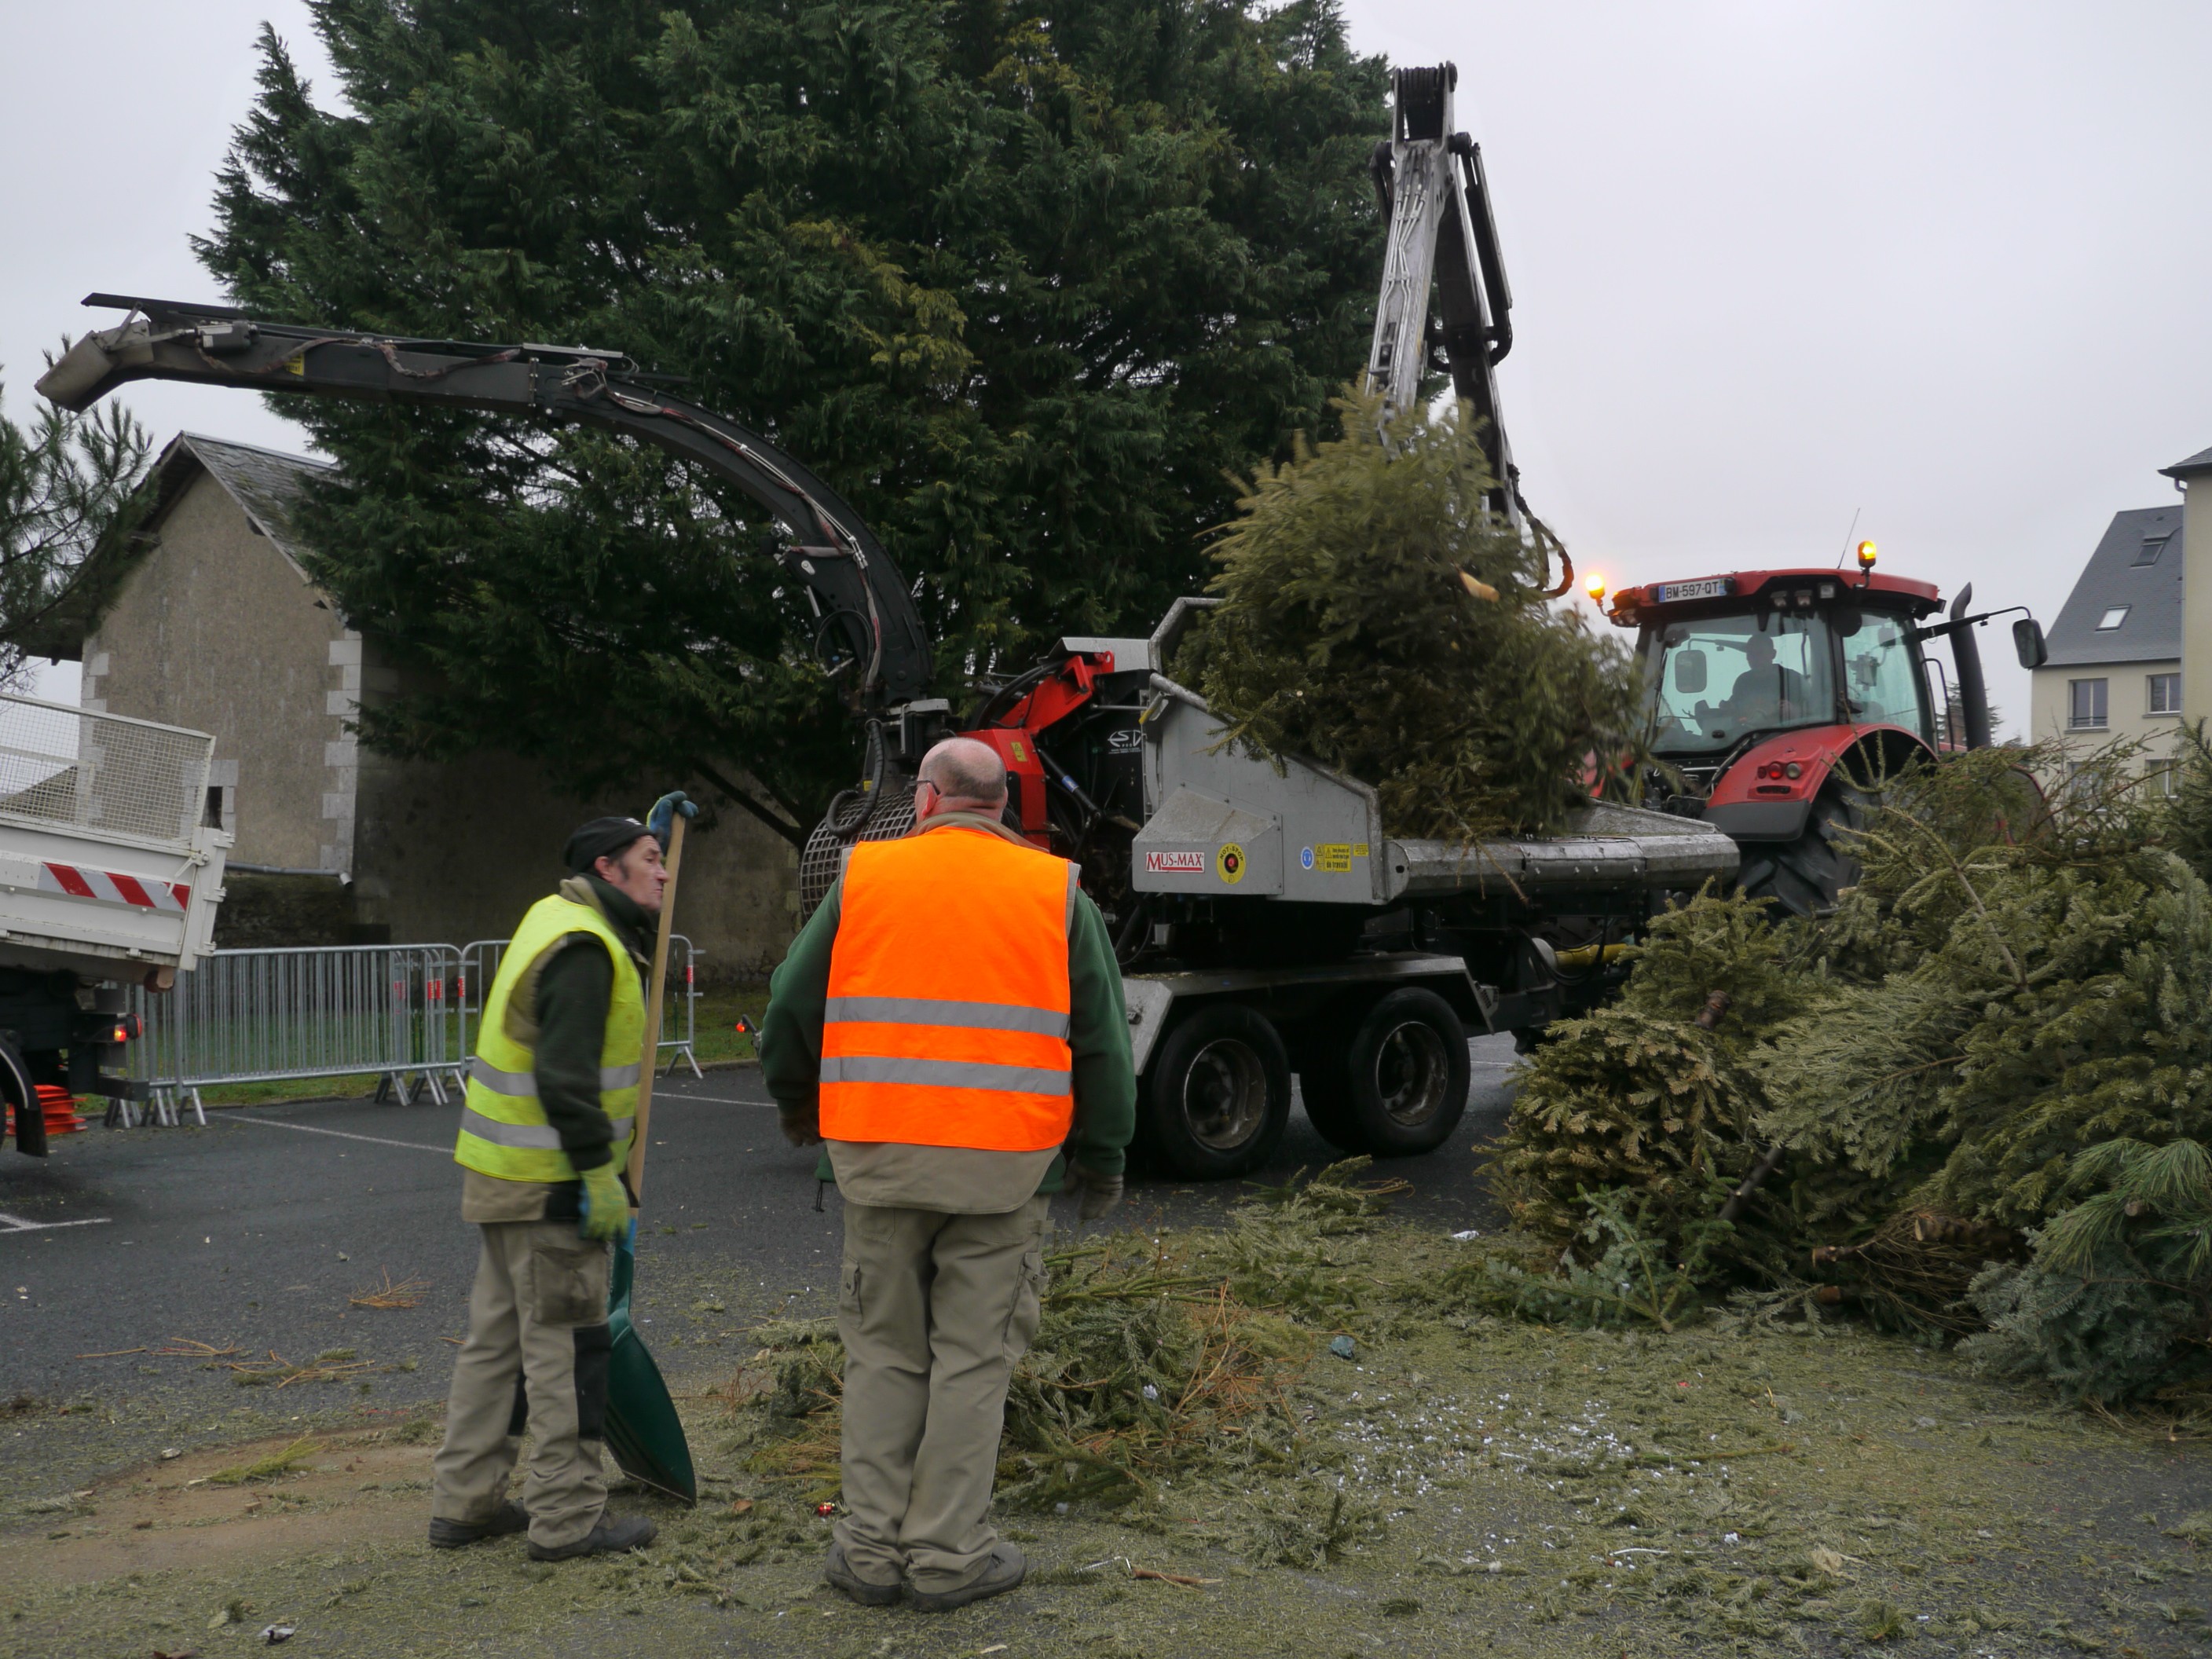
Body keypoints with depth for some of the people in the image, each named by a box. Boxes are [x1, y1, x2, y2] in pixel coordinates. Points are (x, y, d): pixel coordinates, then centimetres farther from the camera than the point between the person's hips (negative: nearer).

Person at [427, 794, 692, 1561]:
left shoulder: (561, 918, 13)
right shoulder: (582, 951, -18)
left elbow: (632, 917, 38)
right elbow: (565, 1077, -24)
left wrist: (652, 830, 31)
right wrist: (599, 1177, -22)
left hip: (505, 1174, 11)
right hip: (549, 1181, -11)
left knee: (498, 1335, 16)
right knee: (565, 1345, -2)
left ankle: (465, 1500, 25)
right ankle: (567, 1519, 6)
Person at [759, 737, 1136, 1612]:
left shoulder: (864, 875, 4)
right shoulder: (1057, 892, 4)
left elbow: (791, 1008, 10)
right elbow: (1102, 1043, 5)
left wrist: (797, 1104, 28)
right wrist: (1101, 1161, 15)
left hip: (878, 1152, 1)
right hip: (1004, 1164, -1)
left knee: (883, 1351, 13)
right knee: (973, 1358, 8)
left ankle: (872, 1549, 19)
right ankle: (950, 1556, 14)